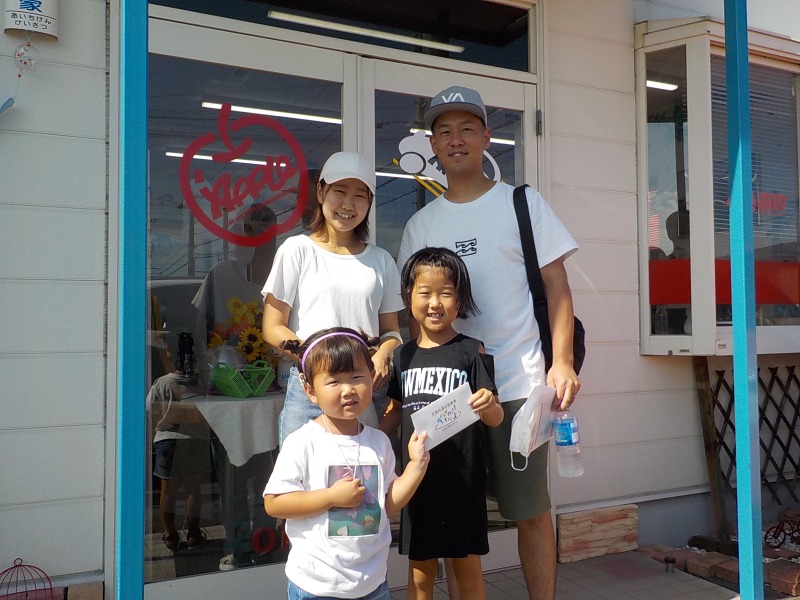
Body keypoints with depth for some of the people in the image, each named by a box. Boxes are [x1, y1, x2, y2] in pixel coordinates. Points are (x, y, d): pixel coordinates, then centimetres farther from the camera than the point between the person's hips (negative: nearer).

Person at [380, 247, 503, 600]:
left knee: (467, 569, 10)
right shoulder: (403, 355, 4)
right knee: (420, 570, 14)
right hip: (417, 475, 4)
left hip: (462, 477, -3)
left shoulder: (471, 351, -7)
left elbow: (495, 419, -8)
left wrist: (488, 405, -30)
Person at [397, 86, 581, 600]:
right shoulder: (420, 225, 11)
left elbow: (557, 286, 1)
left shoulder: (523, 204, 4)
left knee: (531, 510, 5)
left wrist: (562, 361, -10)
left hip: (519, 384, -2)